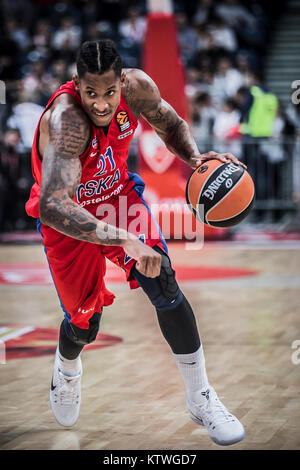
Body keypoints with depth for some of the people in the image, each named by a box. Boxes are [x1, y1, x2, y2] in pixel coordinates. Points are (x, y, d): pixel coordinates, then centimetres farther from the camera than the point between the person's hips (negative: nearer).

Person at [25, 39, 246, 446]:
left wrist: (195, 158, -22)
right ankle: (67, 368, 48)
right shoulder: (65, 119, -39)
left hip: (117, 193, 3)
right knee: (84, 324, 8)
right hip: (69, 218, -3)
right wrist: (124, 240, -59)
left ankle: (200, 397, -5)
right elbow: (52, 207, -51)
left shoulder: (137, 87, -23)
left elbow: (172, 125, 1)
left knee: (163, 283, -18)